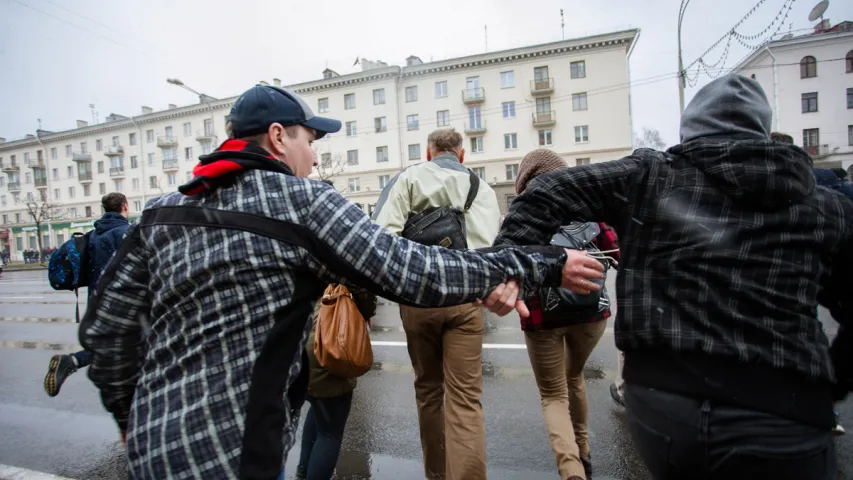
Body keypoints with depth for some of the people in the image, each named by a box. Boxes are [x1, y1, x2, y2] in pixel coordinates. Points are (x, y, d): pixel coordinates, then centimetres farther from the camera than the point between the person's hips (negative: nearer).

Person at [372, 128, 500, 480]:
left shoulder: (409, 178, 6)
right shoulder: (484, 189, 13)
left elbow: (383, 234, -8)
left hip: (419, 295, 0)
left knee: (428, 387, 17)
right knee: (466, 396, 4)